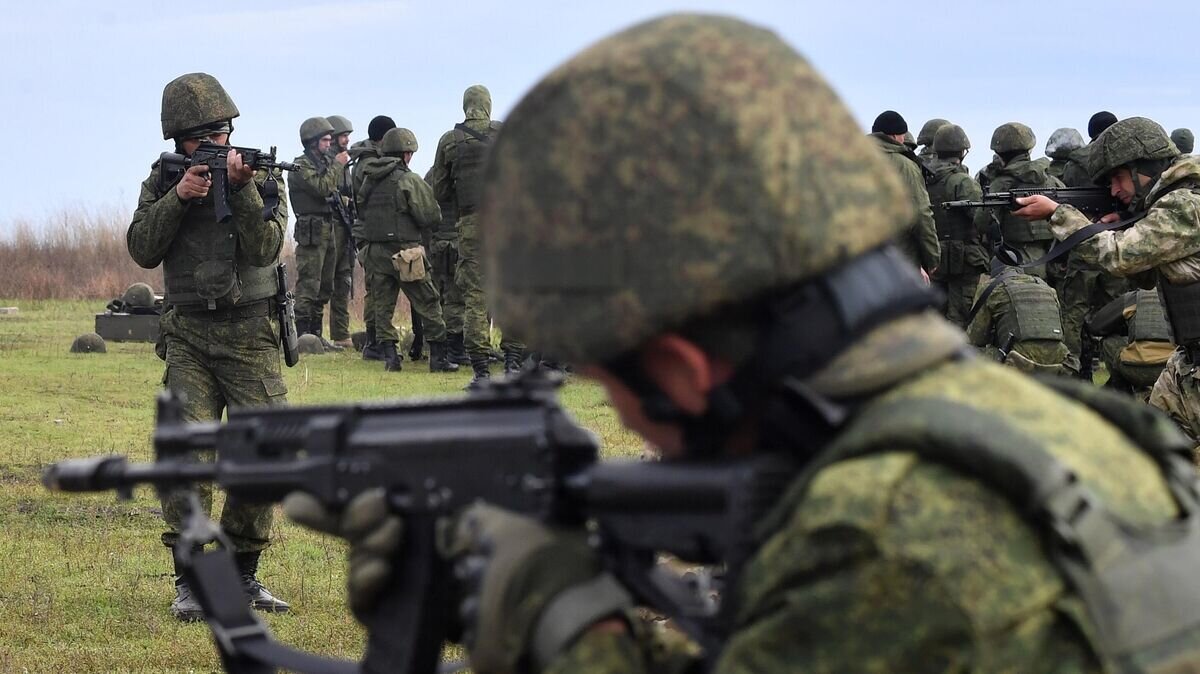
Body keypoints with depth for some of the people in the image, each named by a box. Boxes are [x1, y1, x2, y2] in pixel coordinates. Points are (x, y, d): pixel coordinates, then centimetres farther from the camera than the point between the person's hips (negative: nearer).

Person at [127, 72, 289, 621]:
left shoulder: (262, 180, 3)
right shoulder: (163, 182, 7)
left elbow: (264, 250, -12)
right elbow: (142, 250, -5)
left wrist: (241, 188, -23)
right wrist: (178, 198, -15)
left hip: (250, 335, 0)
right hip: (188, 335, 0)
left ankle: (243, 574, 12)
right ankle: (188, 580, -10)